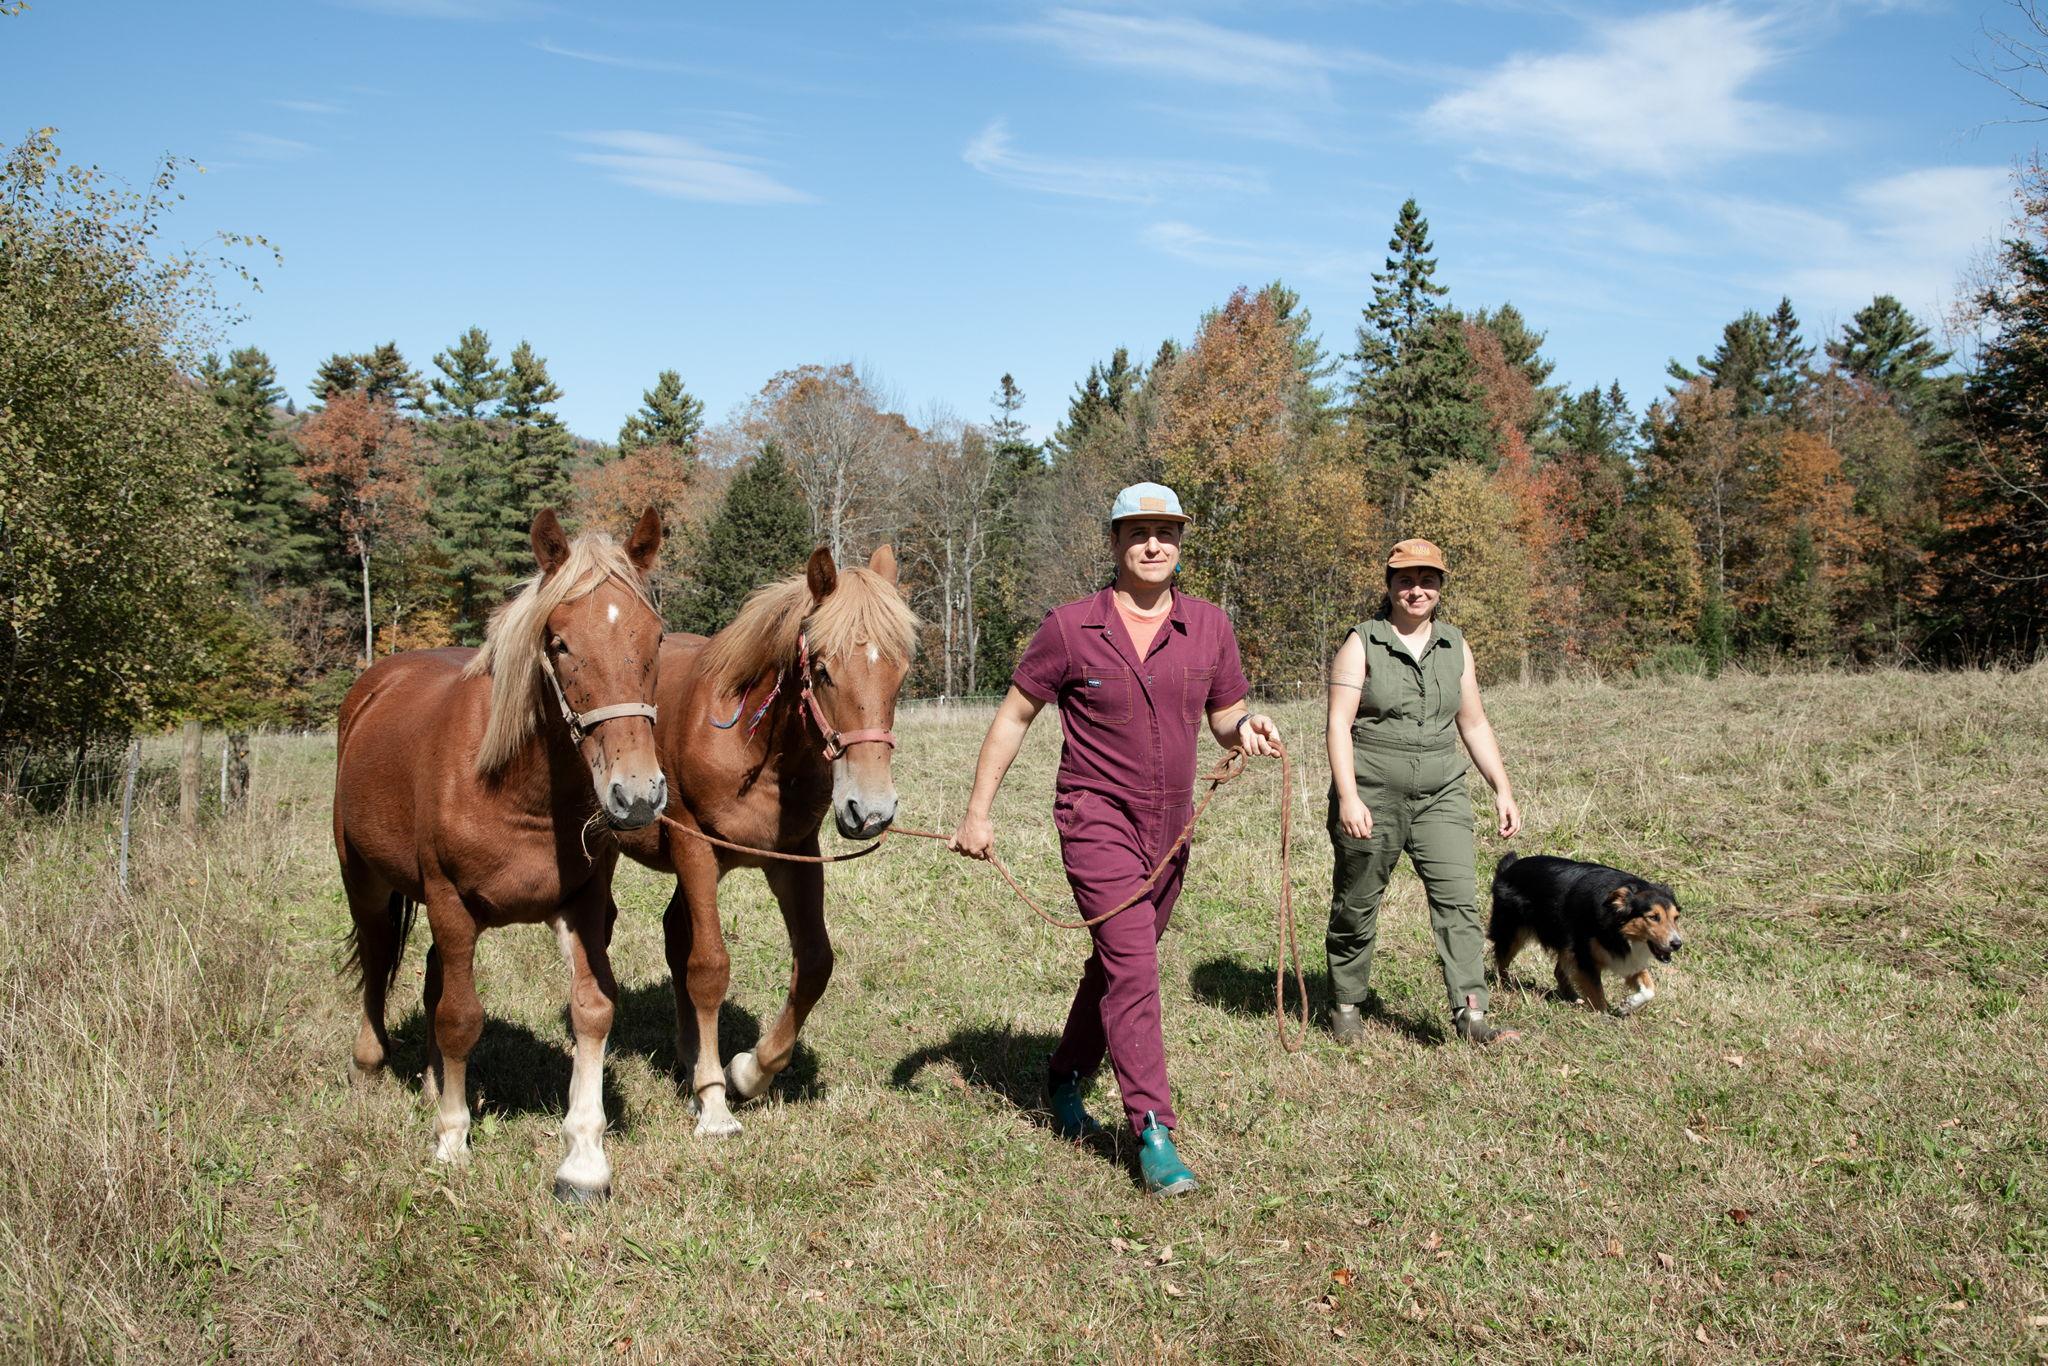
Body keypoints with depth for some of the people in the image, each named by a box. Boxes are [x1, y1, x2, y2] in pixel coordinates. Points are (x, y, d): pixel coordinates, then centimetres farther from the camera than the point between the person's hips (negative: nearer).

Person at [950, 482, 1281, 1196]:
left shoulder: (1209, 626, 2)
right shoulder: (1071, 628, -8)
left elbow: (1225, 717, 11)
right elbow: (1013, 715, -1)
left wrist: (1247, 728, -14)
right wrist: (978, 811, -3)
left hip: (1170, 827, 5)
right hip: (1097, 818, -5)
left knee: (1116, 963, 18)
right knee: (1133, 966, -15)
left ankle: (1065, 1085, 39)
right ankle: (1154, 1133, -10)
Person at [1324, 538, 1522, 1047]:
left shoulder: (1455, 647, 10)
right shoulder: (1361, 644, -3)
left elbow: (1474, 724, 16)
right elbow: (1339, 723, -10)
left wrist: (1502, 790, 9)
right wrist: (1348, 797, -20)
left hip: (1440, 796, 3)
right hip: (1371, 797, -3)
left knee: (1458, 899, -10)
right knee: (1356, 905, 6)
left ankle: (1471, 1014, -11)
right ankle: (1346, 1006, 24)